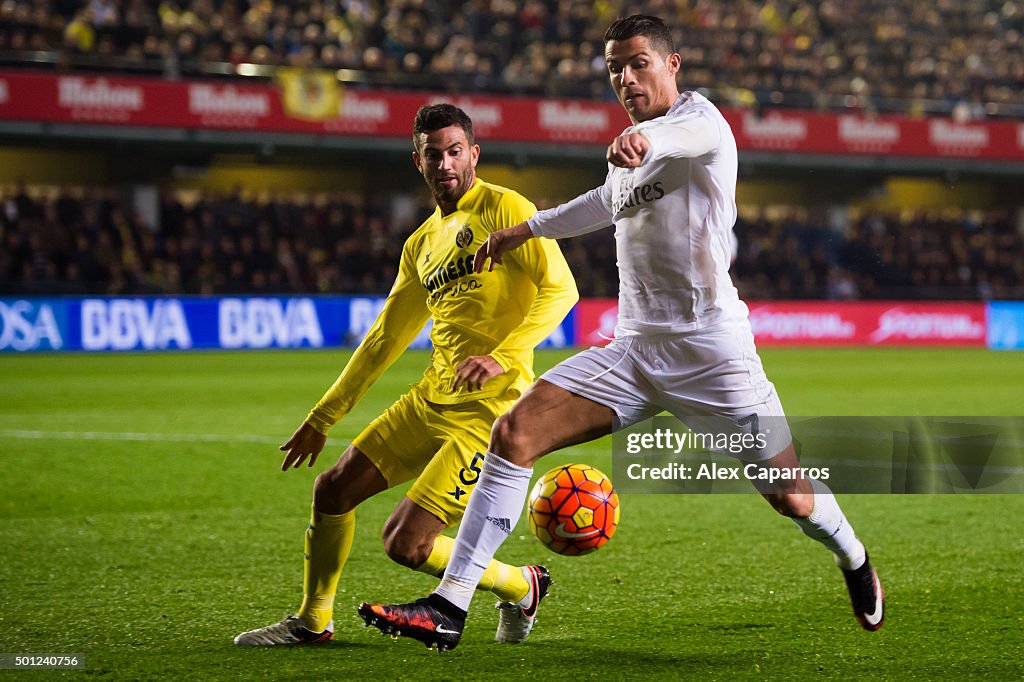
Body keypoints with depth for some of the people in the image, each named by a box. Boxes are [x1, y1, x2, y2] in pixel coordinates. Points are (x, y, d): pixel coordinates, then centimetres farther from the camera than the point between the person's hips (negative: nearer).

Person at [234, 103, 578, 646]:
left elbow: (560, 289, -16)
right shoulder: (422, 244, 17)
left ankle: (521, 586, 12)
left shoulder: (505, 208, -6)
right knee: (332, 490, 9)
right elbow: (385, 339, 23)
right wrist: (321, 419, 24)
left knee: (405, 545, -11)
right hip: (432, 398, 8)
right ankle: (313, 621, 27)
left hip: (488, 409, -8)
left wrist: (502, 355, -29)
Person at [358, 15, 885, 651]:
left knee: (791, 497, 0)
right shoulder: (628, 158, 15)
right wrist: (525, 229, 44)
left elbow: (690, 134, -35)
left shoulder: (698, 114, -8)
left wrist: (644, 139, -58)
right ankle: (450, 608, -12)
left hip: (712, 349, -6)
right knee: (515, 433, -11)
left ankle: (855, 560, 37)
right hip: (635, 347, 6)